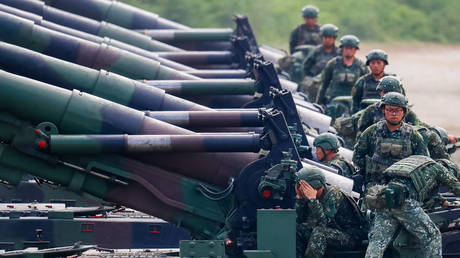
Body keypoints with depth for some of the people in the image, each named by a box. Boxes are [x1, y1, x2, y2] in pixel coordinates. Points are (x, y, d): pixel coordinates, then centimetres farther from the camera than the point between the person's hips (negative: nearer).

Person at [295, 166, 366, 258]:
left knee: (319, 232, -33)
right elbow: (299, 220, 0)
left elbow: (322, 223, -30)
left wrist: (312, 199, -31)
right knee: (298, 229, -4)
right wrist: (299, 197, -10)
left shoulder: (334, 195, -22)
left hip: (352, 236, -8)